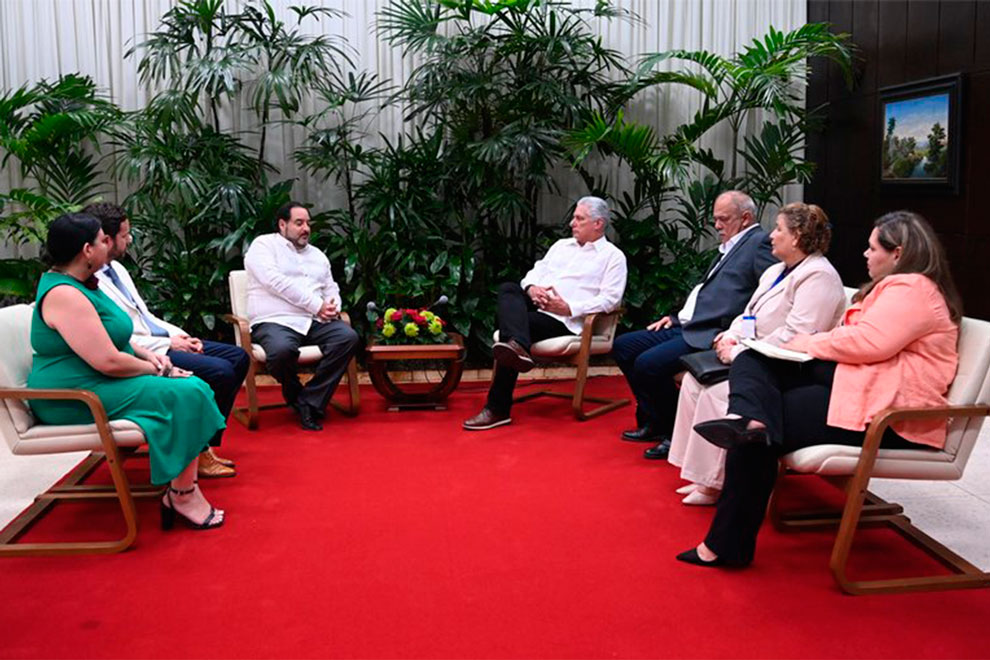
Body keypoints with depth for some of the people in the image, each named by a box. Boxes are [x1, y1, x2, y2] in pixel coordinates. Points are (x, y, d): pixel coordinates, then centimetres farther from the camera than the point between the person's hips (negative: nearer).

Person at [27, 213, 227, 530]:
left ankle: (181, 491, -6)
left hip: (98, 385, 11)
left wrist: (148, 354, 6)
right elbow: (108, 361, -25)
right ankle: (183, 496, -13)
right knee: (185, 395, -20)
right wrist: (157, 370, -9)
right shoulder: (64, 295, -20)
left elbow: (108, 336, 23)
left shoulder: (78, 285, 13)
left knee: (193, 388, 1)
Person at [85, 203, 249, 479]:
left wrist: (179, 334, 5)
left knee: (238, 358, 5)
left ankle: (205, 444, 6)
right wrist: (169, 344, -15)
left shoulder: (116, 268, 15)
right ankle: (196, 453, -6)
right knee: (220, 372, -24)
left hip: (161, 341, 10)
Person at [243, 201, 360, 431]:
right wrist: (317, 305, -15)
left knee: (348, 337, -24)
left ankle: (309, 403, -18)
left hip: (314, 322, 6)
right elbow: (277, 282, -11)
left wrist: (333, 307, -1)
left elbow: (331, 288, 25)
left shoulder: (317, 255, 26)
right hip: (275, 322, -5)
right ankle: (295, 395, -4)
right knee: (283, 349, -39)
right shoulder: (263, 245, 4)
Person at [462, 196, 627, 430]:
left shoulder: (613, 257, 6)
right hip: (535, 305, 6)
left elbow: (609, 299, -6)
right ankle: (517, 346, -53)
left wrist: (569, 308, -17)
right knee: (508, 288, -25)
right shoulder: (562, 245, 27)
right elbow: (536, 271, 21)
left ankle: (498, 409, -30)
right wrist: (531, 287, -5)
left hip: (563, 320, -6)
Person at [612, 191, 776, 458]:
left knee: (647, 364, -25)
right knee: (622, 346, 8)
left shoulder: (760, 244, -8)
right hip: (687, 326, 11)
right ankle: (654, 423, 14)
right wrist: (676, 316, 14)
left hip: (711, 335, -10)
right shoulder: (729, 247, 21)